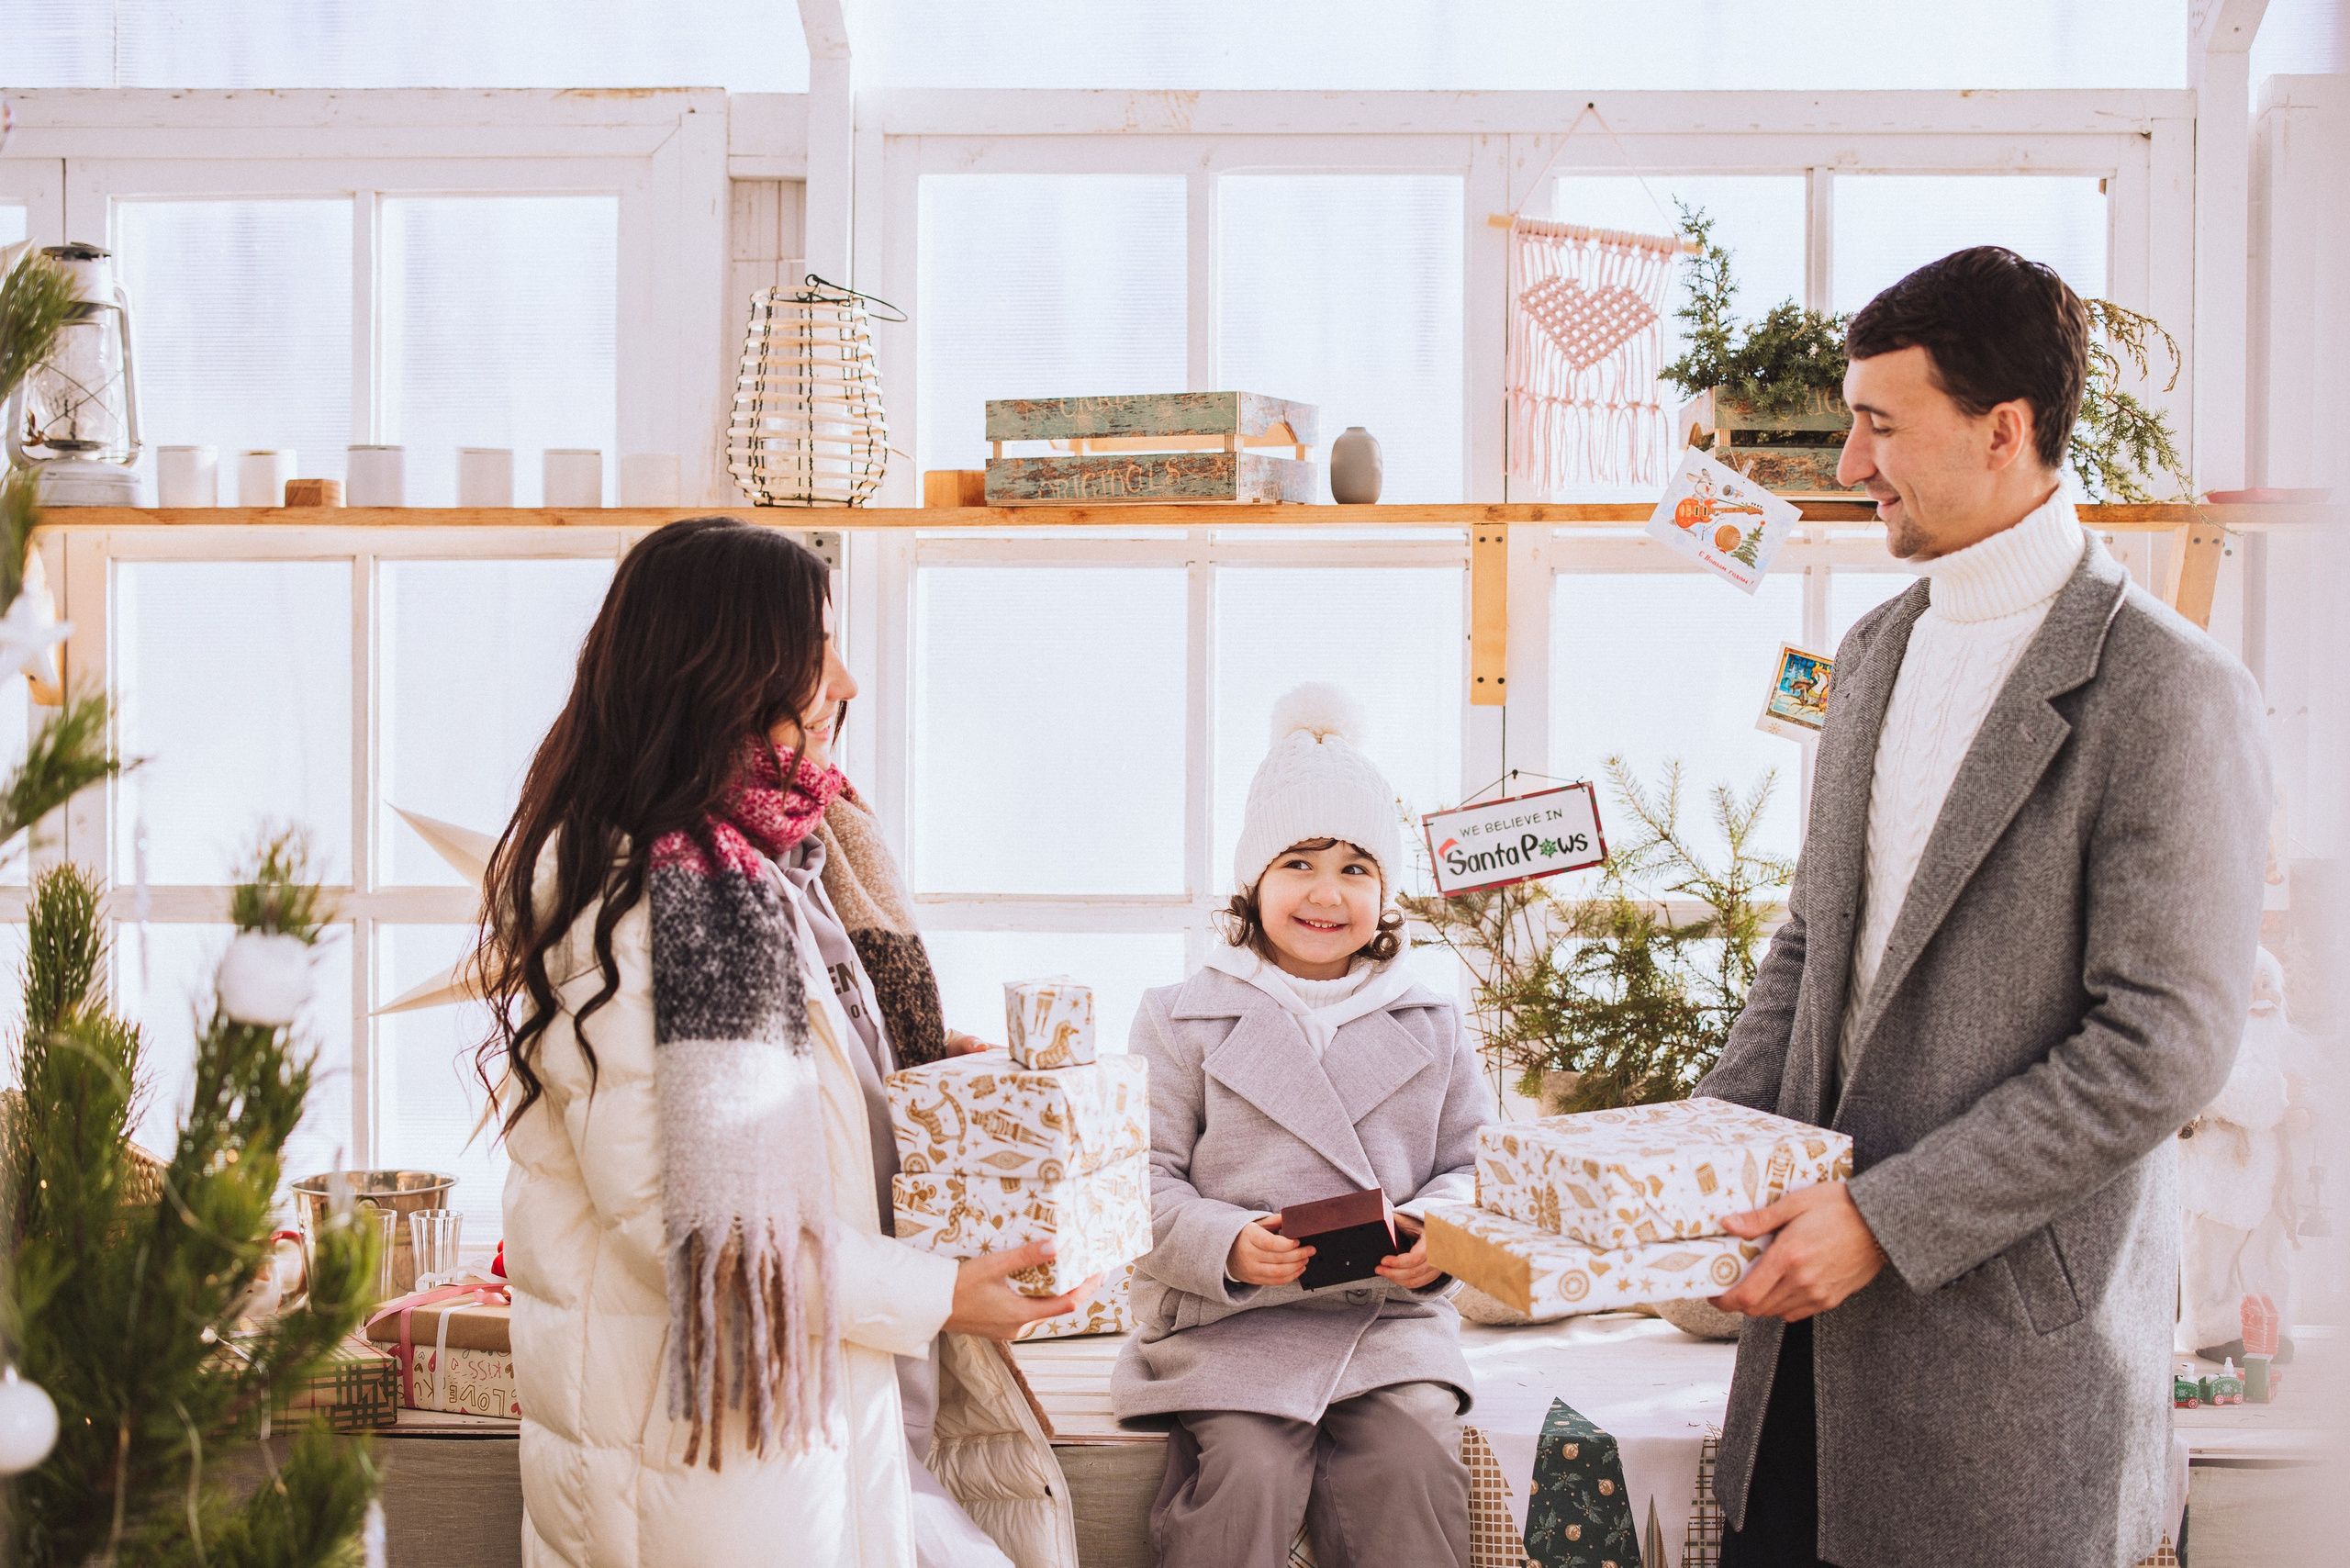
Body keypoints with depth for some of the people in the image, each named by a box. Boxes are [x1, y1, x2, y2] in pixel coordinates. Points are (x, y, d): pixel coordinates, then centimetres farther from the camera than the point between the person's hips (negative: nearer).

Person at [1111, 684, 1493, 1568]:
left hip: (1391, 1312, 2)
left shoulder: (1429, 1028, 14)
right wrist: (1227, 1246, -18)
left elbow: (1466, 1164, 16)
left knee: (1412, 1460, -22)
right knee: (1247, 1470, -25)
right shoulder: (1183, 1020, 6)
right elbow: (1148, 1179, 1)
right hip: (1226, 1319, -2)